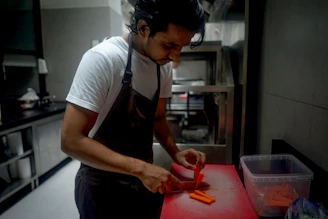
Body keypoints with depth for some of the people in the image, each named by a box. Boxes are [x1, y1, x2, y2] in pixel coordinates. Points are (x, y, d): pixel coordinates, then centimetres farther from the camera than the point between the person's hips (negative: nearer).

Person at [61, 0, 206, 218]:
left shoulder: (164, 65, -3)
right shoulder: (102, 58, -23)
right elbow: (72, 141, -24)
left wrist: (175, 152, -6)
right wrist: (140, 168, -29)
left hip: (145, 180, 6)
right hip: (104, 187, -6)